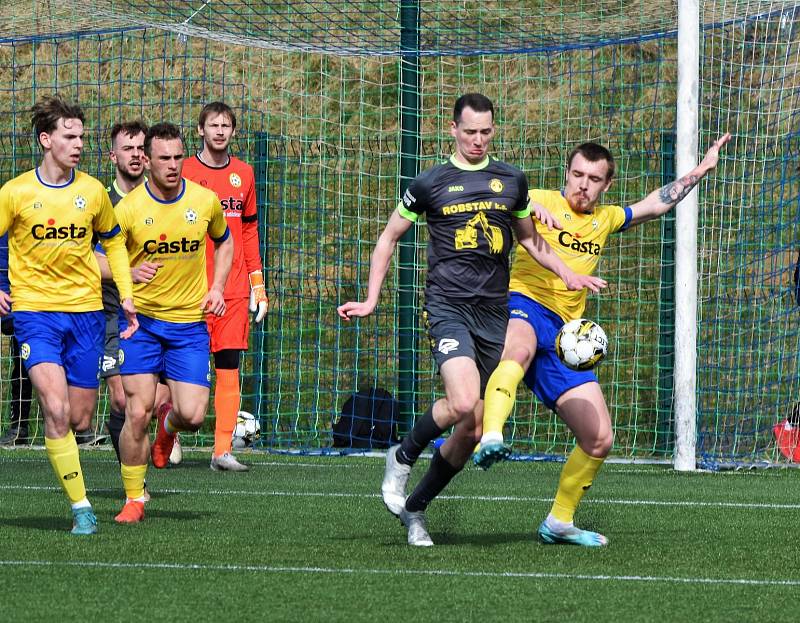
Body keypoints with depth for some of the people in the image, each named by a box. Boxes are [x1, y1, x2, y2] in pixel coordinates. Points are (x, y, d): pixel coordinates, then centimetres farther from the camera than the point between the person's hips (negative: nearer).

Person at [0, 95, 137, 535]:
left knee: (79, 419, 3)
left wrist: (126, 296, 12)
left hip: (85, 309, 3)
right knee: (56, 409, -18)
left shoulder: (93, 192, 4)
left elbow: (113, 241, 20)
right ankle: (80, 507, -14)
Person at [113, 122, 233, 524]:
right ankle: (134, 499, 7)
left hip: (189, 322, 2)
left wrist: (217, 287, 4)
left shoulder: (205, 201, -2)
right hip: (141, 321, -2)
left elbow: (224, 242, 18)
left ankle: (170, 425, 30)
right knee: (138, 412, -9)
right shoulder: (129, 208, -10)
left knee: (193, 416, -8)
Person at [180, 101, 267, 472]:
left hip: (234, 288, 3)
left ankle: (223, 451, -3)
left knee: (229, 367, -2)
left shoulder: (243, 174, 12)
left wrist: (258, 284, 13)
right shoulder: (184, 173, 0)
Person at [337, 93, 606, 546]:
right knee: (463, 404, -26)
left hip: (494, 312, 4)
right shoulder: (431, 183, 3)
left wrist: (568, 275, 13)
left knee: (472, 430, 2)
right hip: (448, 306, -4)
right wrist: (371, 300, 6)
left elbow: (529, 238, 26)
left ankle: (415, 507, 18)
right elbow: (389, 238, 12)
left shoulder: (512, 181, 12)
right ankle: (403, 459, 1)